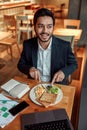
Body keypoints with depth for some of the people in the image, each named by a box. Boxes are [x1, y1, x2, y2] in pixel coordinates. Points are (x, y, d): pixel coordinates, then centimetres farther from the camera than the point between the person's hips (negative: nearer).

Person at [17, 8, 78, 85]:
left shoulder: (64, 46, -12)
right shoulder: (27, 45, -7)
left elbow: (73, 64, 2)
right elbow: (21, 64, 4)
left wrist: (63, 71, -17)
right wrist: (29, 69, -16)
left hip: (56, 86, 0)